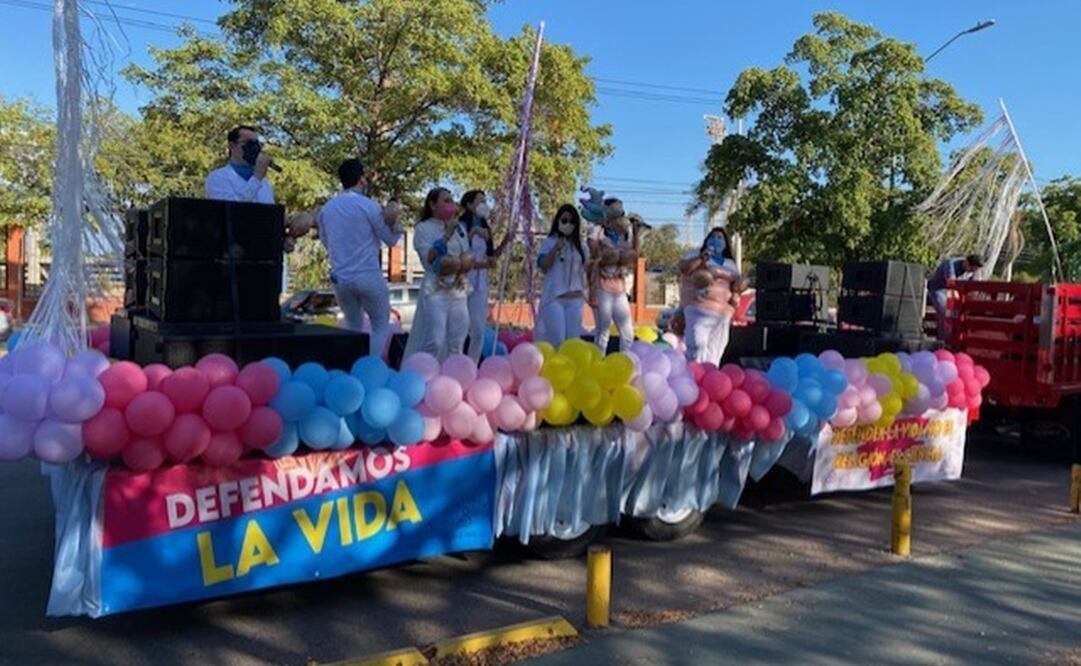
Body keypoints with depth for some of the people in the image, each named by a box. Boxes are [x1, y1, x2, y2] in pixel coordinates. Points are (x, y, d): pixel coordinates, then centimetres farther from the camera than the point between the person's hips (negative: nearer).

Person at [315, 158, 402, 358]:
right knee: (381, 326, 9)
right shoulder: (369, 206, -8)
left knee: (353, 327, 20)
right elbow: (391, 240, -1)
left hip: (340, 278, 5)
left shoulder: (326, 208, 6)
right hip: (368, 276, -5)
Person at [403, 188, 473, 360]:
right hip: (435, 290, -5)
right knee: (435, 342, -15)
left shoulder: (458, 227, 16)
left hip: (458, 290, 6)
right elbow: (429, 257, -12)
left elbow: (468, 257, 12)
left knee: (457, 344, 4)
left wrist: (457, 265, -9)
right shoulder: (423, 228, 0)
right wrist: (448, 233, -13)